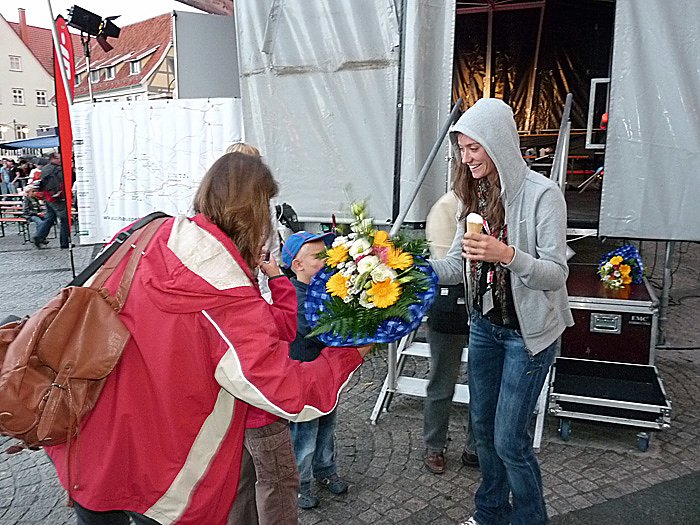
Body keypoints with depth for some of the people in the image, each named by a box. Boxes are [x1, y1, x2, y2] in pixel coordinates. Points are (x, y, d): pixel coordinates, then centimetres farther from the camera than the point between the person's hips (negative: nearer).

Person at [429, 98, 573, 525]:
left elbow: (556, 274, -18)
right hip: (485, 325, 7)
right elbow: (457, 264, 5)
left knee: (509, 439, -1)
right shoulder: (477, 195, 5)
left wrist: (507, 254, -34)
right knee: (483, 426, 18)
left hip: (528, 330, -7)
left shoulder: (541, 194, -16)